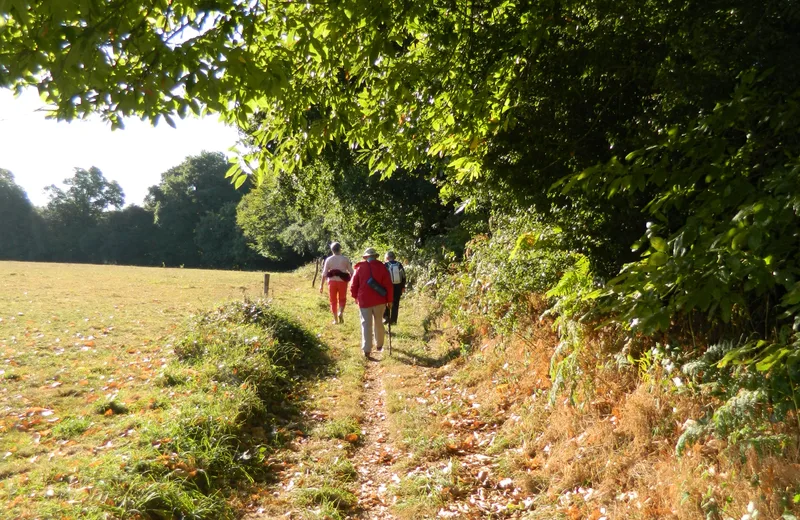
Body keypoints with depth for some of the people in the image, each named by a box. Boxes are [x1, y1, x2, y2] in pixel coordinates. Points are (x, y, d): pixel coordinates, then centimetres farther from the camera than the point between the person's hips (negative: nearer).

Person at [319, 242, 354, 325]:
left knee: (333, 301, 12)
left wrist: (321, 285, 0)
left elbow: (324, 273, -3)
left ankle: (335, 319, 13)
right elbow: (351, 272, -1)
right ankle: (341, 312, -11)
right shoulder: (345, 259, -1)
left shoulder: (329, 259, 0)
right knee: (342, 299, 15)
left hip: (332, 281, 1)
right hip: (342, 281, 0)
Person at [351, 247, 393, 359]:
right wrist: (390, 299, 5)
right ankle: (379, 345, 27)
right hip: (379, 300, 0)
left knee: (366, 325, -1)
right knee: (378, 323, 16)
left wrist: (356, 297, 20)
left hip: (364, 300, 0)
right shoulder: (381, 267, 0)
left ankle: (366, 350, -9)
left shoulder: (360, 268, 3)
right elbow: (388, 285, -4)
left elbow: (353, 286, 5)